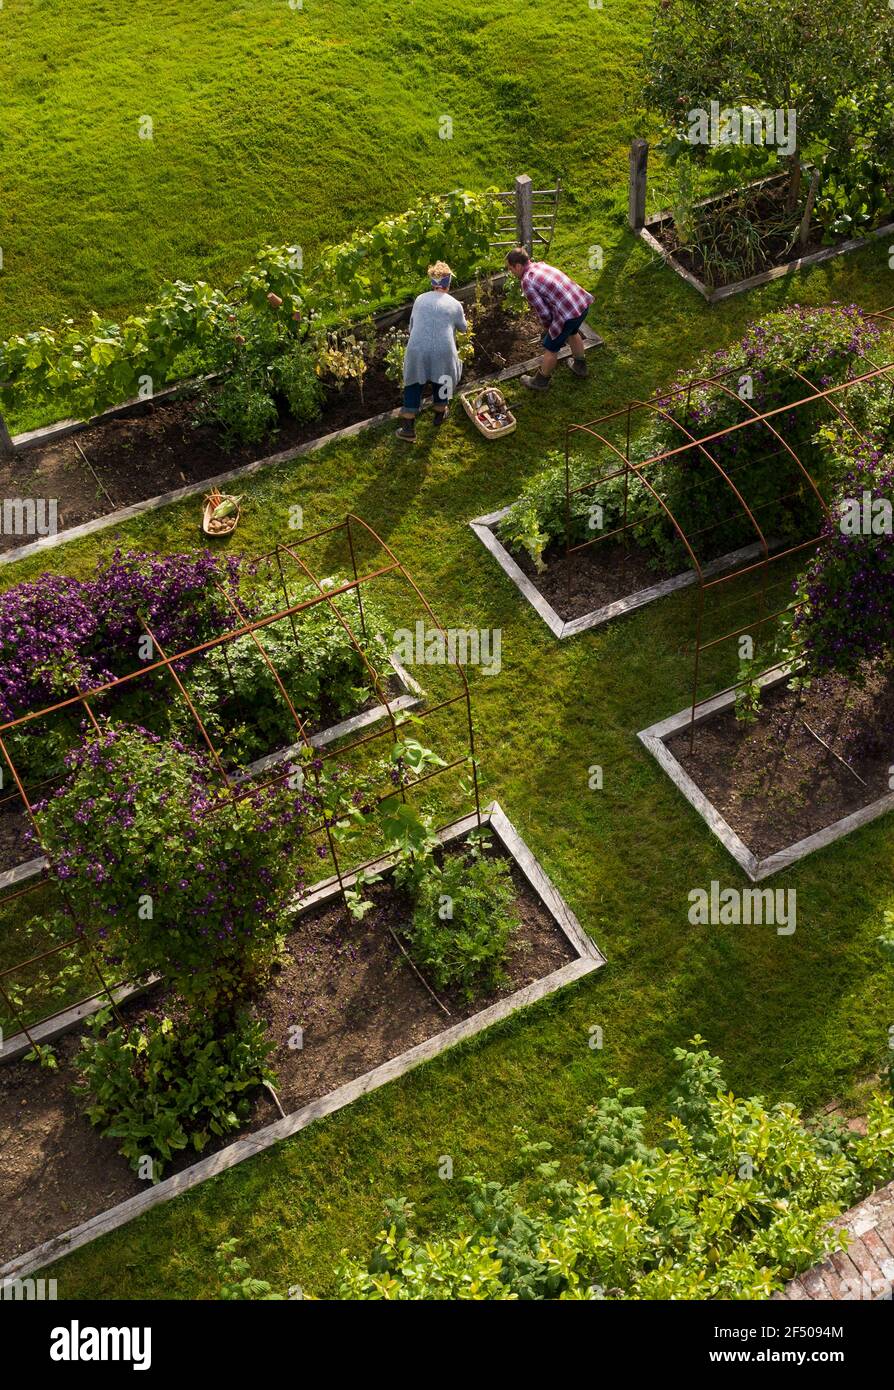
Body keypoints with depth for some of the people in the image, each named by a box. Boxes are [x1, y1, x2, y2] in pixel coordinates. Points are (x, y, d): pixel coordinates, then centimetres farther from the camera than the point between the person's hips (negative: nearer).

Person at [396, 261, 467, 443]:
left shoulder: (419, 299, 8)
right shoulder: (454, 304, 2)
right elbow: (463, 328, 19)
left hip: (417, 351, 1)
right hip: (443, 353, -1)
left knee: (413, 386, 15)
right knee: (441, 382, 25)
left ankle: (408, 428, 12)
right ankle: (439, 415, 43)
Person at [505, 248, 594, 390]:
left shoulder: (527, 282, -12)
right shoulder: (542, 265, 14)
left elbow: (544, 313, -12)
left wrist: (548, 327, 8)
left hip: (569, 314, -8)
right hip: (584, 303, 8)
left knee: (550, 348, 14)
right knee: (572, 333, 36)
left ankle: (541, 381, 34)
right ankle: (580, 366, 56)